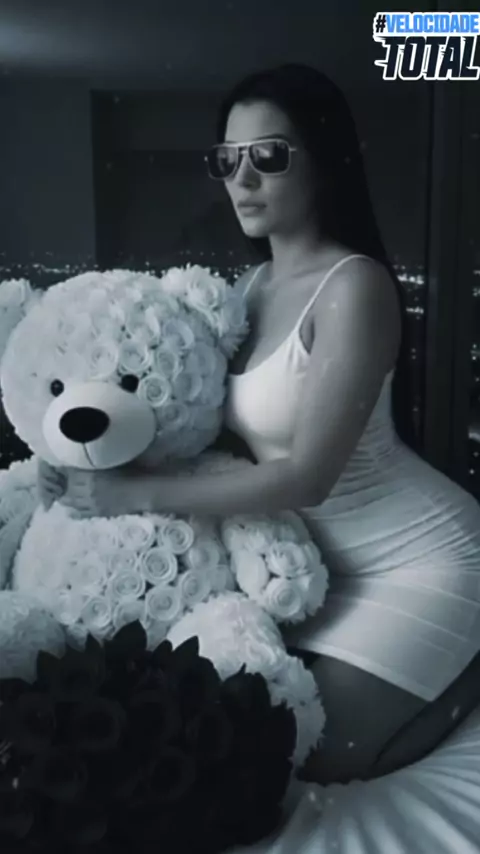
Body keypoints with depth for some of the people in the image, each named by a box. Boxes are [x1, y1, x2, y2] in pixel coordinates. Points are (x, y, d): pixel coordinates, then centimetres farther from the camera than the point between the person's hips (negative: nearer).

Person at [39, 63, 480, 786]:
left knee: (322, 753, -6)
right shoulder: (253, 283, 2)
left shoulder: (355, 285, -23)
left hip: (420, 561, -7)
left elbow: (307, 476, -28)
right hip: (330, 557, 8)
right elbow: (223, 426, 4)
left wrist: (137, 494, -23)